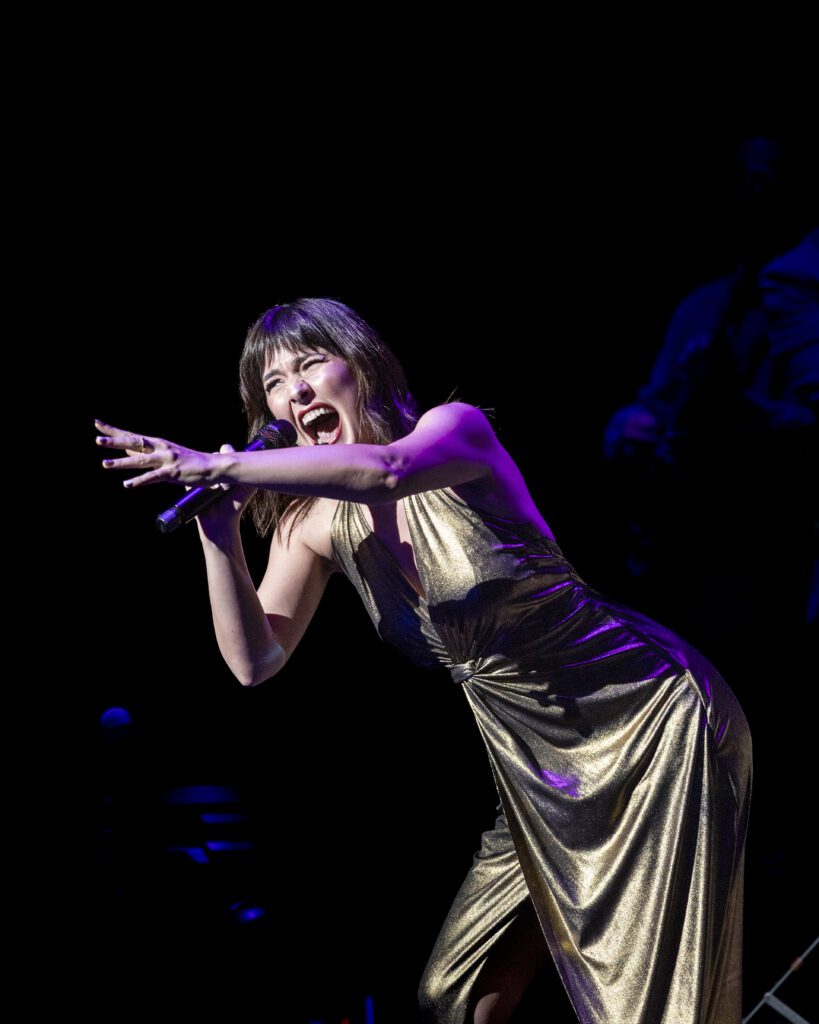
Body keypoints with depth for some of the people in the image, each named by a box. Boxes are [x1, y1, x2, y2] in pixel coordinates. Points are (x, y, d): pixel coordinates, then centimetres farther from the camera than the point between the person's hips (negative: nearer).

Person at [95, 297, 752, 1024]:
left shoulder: (456, 427, -14)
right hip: (539, 760, 6)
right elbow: (256, 661, -8)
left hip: (651, 712, -6)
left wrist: (221, 467, -36)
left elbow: (384, 470, -38)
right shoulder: (314, 521, 1)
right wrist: (218, 526, -17)